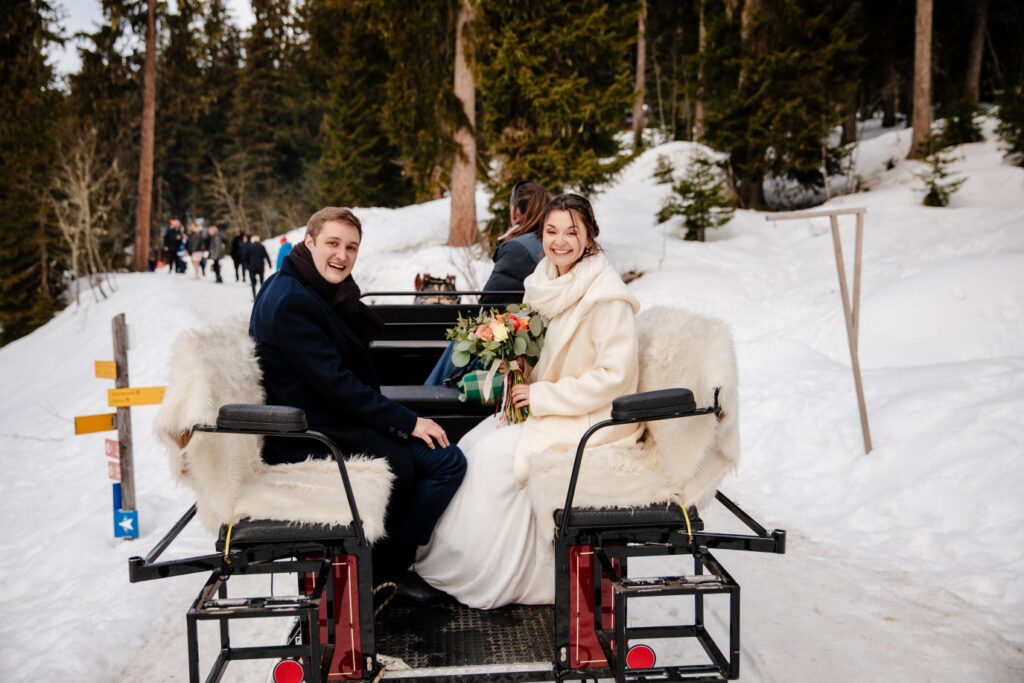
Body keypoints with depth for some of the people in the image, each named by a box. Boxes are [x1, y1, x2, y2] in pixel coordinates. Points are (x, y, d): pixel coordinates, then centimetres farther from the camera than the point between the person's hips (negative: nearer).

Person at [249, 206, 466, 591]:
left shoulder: (323, 292, 12)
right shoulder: (291, 301, -19)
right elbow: (333, 383, -22)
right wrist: (406, 421, -18)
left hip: (321, 421, 11)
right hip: (311, 439, -11)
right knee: (446, 462, -13)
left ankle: (385, 565, 18)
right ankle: (382, 571, 3)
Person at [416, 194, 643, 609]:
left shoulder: (606, 296, -18)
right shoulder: (552, 284, 6)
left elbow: (614, 376, -20)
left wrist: (542, 396, -18)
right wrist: (526, 384, -1)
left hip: (594, 420, -7)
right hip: (554, 411, 8)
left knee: (494, 453, -20)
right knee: (473, 443, -10)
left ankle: (475, 577, -4)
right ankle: (443, 557, -1)